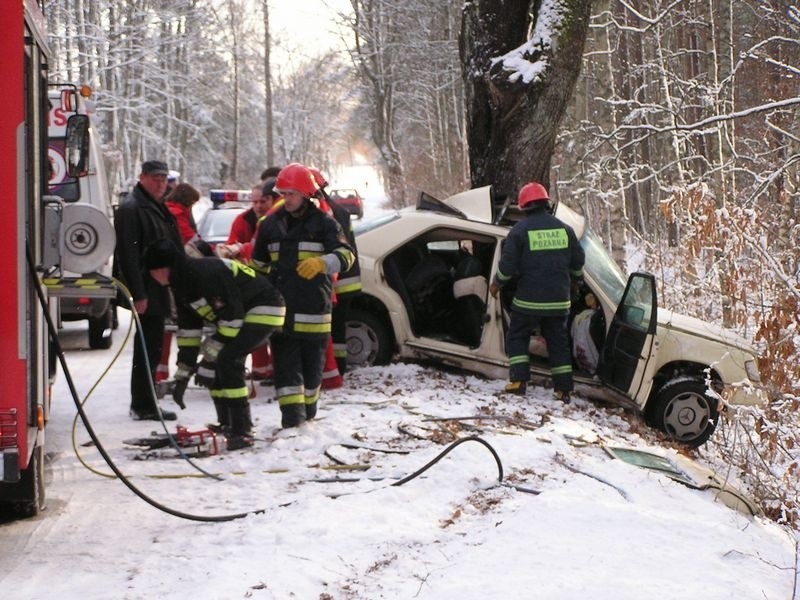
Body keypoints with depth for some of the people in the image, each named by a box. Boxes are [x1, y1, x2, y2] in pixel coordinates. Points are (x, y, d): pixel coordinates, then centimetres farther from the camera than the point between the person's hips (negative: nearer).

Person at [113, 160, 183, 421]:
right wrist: (138, 294, -24)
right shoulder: (131, 209, -13)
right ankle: (143, 406, -1)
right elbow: (128, 255, -21)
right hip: (146, 293, -10)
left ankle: (143, 403, 22)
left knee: (152, 347, 14)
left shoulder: (158, 208, 18)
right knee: (147, 348, -7)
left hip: (158, 290, 10)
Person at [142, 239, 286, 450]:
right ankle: (227, 424, 19)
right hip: (243, 314, 10)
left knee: (228, 360, -22)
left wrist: (211, 354, -19)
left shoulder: (206, 273, -27)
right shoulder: (181, 284, 4)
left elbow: (231, 316, -25)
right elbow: (188, 330, 9)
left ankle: (242, 432, -19)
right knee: (214, 364, 7)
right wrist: (182, 376, 7)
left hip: (265, 309, -10)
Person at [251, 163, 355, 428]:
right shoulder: (271, 224, 11)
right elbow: (259, 264, 21)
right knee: (286, 363, -5)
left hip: (314, 309, -2)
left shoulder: (323, 223, -1)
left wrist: (321, 262, -34)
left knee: (312, 362, 7)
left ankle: (307, 410, 22)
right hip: (280, 308, 2)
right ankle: (292, 414, -8)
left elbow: (346, 254, -14)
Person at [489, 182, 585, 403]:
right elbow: (578, 262, 12)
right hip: (559, 300, 4)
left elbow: (507, 264, -7)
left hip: (529, 300, -4)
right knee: (558, 342, 11)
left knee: (517, 337, 12)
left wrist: (496, 284, 10)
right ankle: (564, 390, 8)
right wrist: (575, 280, 31)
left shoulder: (520, 230, -7)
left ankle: (518, 380, 0)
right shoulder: (564, 229, 6)